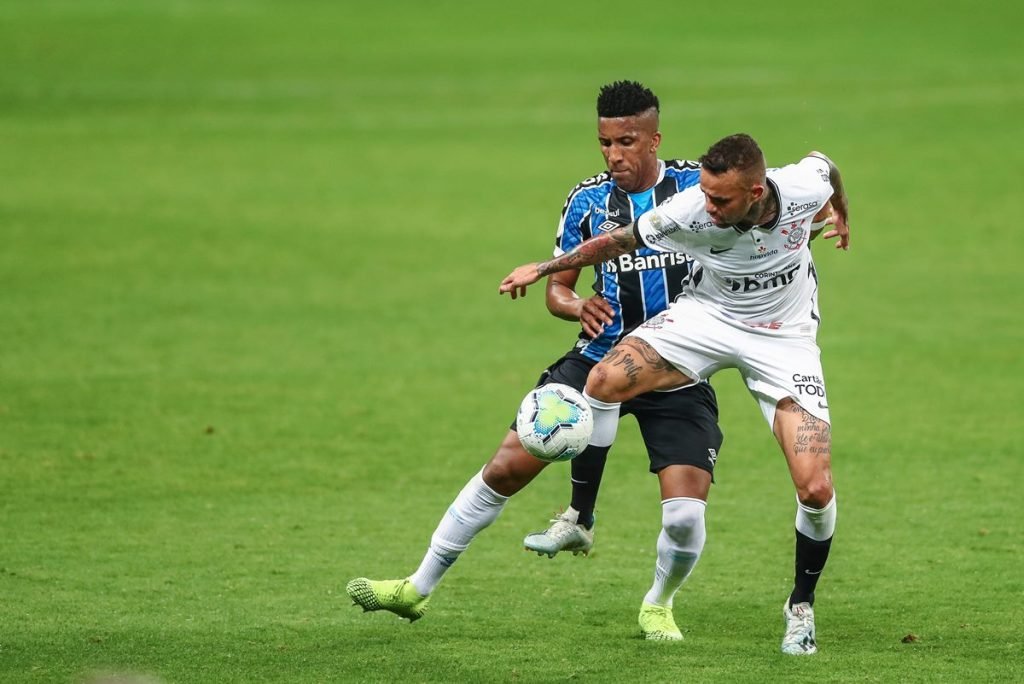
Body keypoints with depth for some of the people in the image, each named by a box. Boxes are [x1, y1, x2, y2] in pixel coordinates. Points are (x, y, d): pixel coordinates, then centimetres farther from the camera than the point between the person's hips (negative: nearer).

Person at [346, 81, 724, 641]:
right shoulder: (588, 200, 1)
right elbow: (556, 288, 9)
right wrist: (578, 306, -13)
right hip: (600, 358, 2)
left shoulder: (697, 185, -4)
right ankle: (418, 588, 7)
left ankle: (658, 606, 17)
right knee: (507, 467, -5)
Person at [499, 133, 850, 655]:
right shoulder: (689, 213, -28)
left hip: (784, 338, 0)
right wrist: (544, 269, -2)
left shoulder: (806, 186, -26)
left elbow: (825, 165, 0)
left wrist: (841, 214, 22)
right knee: (605, 379, -26)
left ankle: (801, 606, 13)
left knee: (816, 488, -14)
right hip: (706, 317, 0)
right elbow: (622, 240, -9)